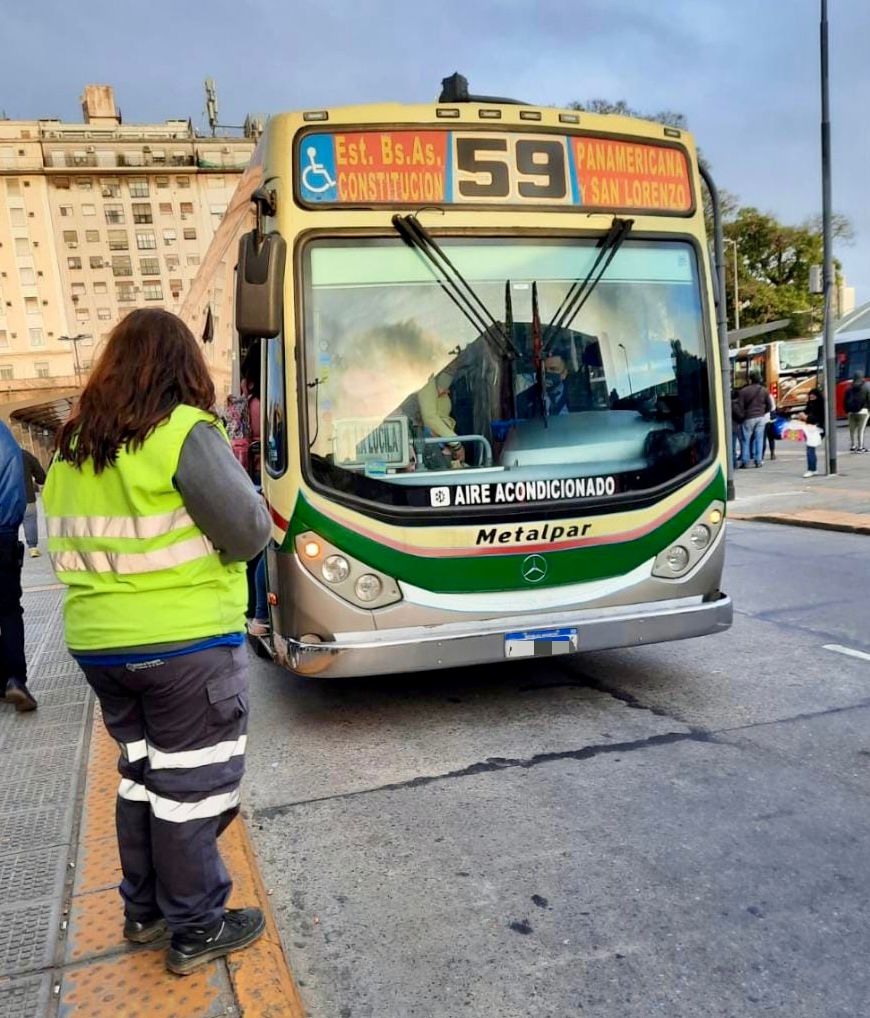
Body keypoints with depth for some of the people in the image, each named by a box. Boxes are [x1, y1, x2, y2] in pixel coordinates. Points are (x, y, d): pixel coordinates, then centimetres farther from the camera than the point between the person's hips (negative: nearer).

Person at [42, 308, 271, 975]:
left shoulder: (74, 445, 8)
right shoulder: (186, 432, -15)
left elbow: (63, 544, 13)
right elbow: (249, 531, -16)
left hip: (96, 640, 7)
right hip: (186, 640, -7)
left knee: (142, 769, 21)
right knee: (193, 781, 7)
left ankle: (145, 910, 35)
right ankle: (196, 930, 20)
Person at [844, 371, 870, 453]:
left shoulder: (849, 388, 7)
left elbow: (845, 401, 7)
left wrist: (847, 410, 13)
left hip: (851, 412, 4)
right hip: (863, 411, -4)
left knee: (852, 429, 11)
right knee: (861, 429, -3)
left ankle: (853, 446, 13)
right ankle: (860, 447, -3)